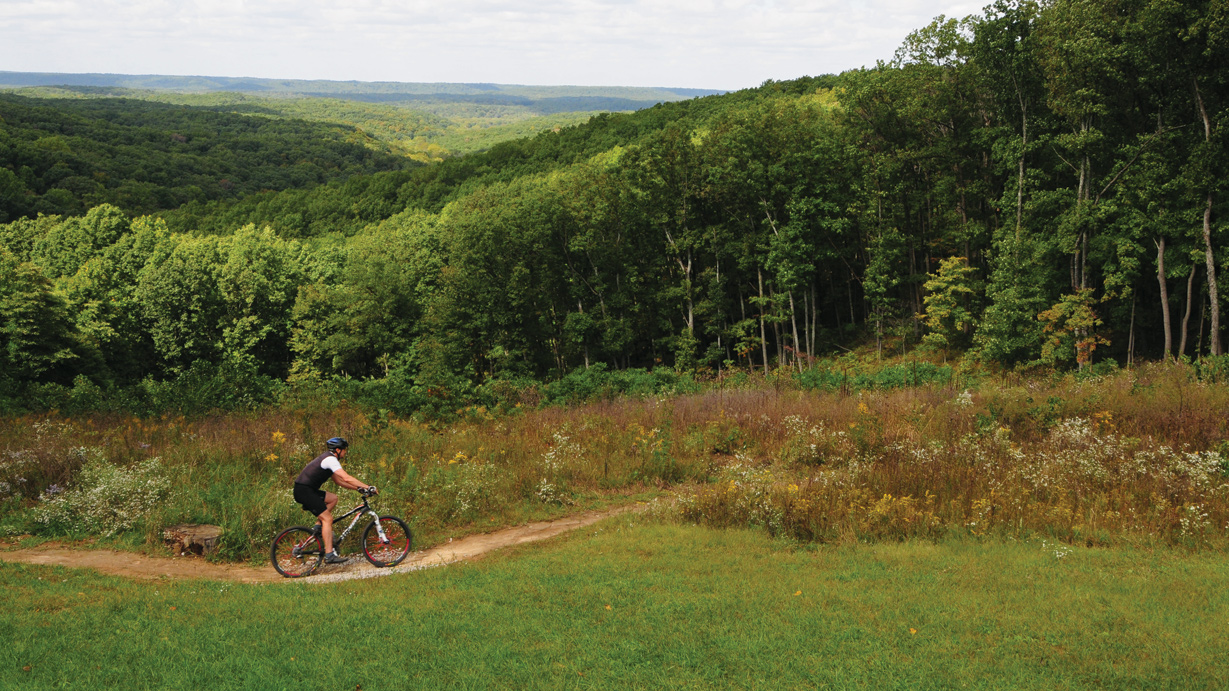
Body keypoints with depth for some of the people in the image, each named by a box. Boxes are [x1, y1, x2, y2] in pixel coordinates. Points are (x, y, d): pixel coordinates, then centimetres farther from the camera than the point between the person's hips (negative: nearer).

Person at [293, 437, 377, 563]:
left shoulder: (328, 459, 20)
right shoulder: (330, 459, -11)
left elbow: (339, 481, 24)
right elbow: (347, 478, -21)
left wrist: (358, 488, 14)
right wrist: (368, 487, -17)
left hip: (307, 490, 10)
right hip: (304, 491, -10)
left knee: (333, 498, 20)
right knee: (327, 519, -10)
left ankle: (319, 525, 12)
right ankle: (329, 555, -13)